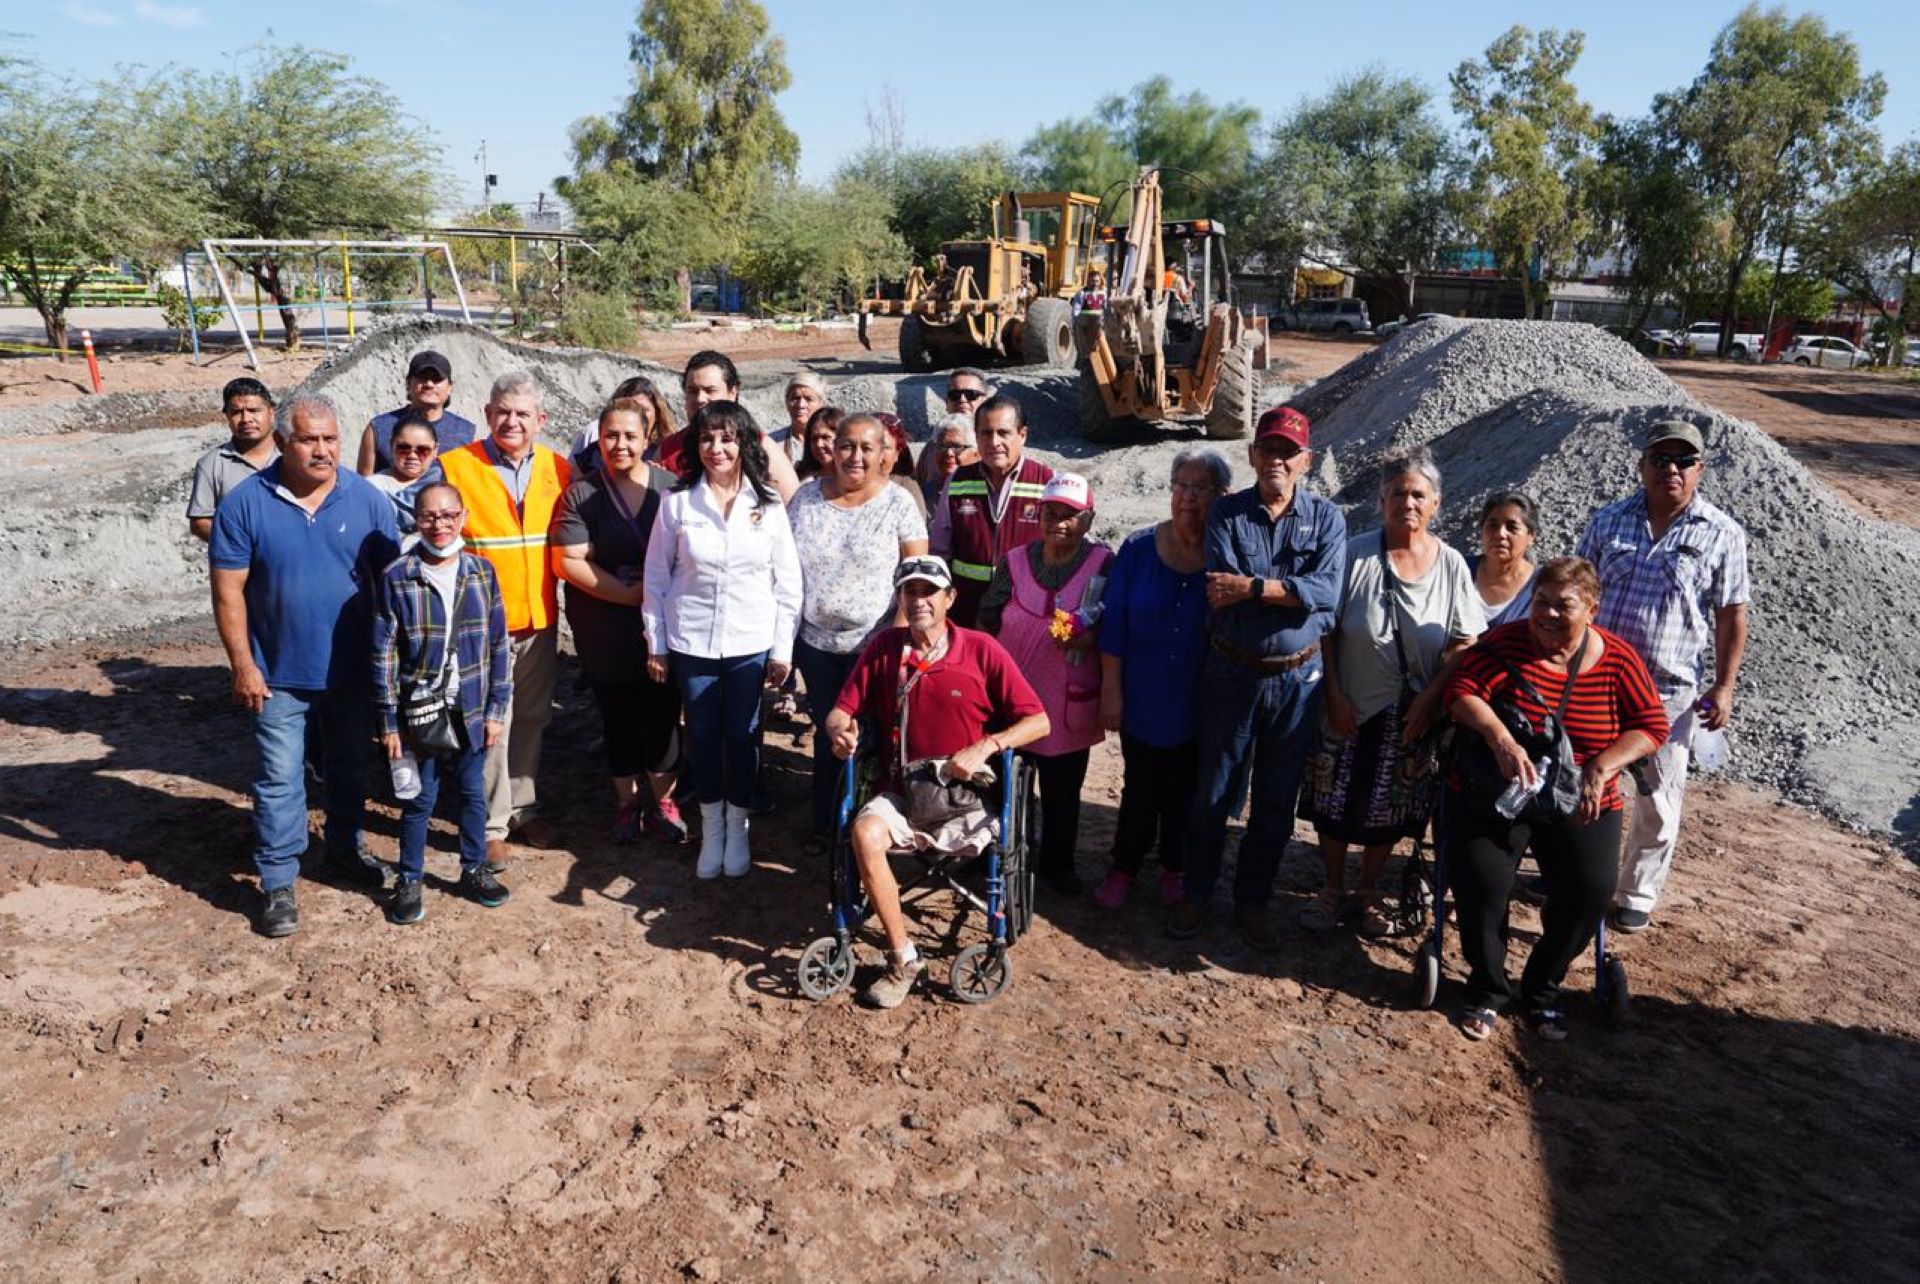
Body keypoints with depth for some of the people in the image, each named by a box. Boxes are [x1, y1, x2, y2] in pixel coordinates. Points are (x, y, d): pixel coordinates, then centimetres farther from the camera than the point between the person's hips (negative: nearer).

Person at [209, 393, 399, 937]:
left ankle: (345, 850, 39)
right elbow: (228, 590, -7)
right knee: (279, 780, 4)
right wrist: (243, 665, -10)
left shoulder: (367, 500, -5)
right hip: (278, 673, -2)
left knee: (350, 768, 18)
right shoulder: (245, 503, -10)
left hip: (352, 670, 2)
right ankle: (277, 883, 16)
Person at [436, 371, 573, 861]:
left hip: (540, 619, 4)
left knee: (532, 719, 15)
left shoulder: (558, 469, 5)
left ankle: (523, 807, 30)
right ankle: (490, 824, 13)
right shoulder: (455, 467, -8)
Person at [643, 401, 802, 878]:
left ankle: (737, 826, 28)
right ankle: (711, 826, 28)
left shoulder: (768, 504, -3)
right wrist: (655, 645, 2)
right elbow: (656, 578, 2)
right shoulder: (677, 502, -3)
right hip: (690, 641, 0)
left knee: (742, 735, 8)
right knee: (702, 735, 10)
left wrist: (783, 649, -1)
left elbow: (787, 582, 0)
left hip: (750, 642, 0)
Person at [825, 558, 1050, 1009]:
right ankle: (903, 959, -15)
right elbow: (841, 711, 7)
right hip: (901, 793, 2)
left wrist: (985, 747, -19)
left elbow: (1038, 721, -4)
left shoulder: (982, 651, -4)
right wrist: (840, 731, -17)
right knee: (865, 832, -28)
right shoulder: (883, 648, 4)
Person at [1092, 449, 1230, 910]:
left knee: (1184, 789, 17)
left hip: (1199, 703, 0)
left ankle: (1175, 868, 36)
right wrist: (1111, 690, -6)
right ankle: (1125, 867, 31)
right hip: (1143, 697, 0)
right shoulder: (1138, 548, -8)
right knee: (1140, 786, 14)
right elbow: (1114, 624, -5)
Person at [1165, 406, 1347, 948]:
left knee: (1278, 800, 13)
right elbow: (1217, 593, -17)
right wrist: (1289, 590, -16)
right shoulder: (1227, 513, -4)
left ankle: (1252, 901, 31)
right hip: (1231, 673, -1)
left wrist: (1251, 587, -21)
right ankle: (1196, 894, 29)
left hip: (1297, 679, 1)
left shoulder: (1326, 517, -1)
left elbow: (1327, 592, -17)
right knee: (1214, 792, 11)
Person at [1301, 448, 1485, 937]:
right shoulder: (1356, 554, -8)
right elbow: (1325, 629, -7)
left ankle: (1367, 894, 32)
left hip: (1412, 716, 1)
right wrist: (1334, 695, -11)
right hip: (1349, 710, -1)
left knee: (1388, 813, 13)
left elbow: (1464, 643, -2)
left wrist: (1430, 699, -12)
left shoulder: (1451, 565, -4)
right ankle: (1333, 891, 29)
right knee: (1334, 806, 9)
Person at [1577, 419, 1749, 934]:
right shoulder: (1608, 520, 2)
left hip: (1669, 693, -2)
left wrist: (1723, 686, -5)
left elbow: (1731, 616, -1)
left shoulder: (1722, 535, -4)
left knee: (1658, 804, 8)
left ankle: (1636, 897, 25)